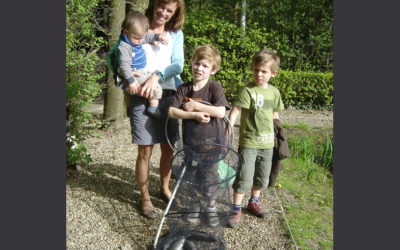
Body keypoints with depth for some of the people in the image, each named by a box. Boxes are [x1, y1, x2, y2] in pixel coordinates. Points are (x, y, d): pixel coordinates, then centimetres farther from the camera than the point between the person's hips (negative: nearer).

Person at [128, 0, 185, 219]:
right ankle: (145, 198, 17)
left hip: (168, 94, 3)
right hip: (142, 96, -3)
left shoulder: (176, 34, 13)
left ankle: (165, 188, 33)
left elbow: (177, 65, -1)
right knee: (145, 150, -1)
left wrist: (157, 76, -19)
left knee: (168, 148, 10)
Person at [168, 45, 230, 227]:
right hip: (190, 142, 3)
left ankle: (211, 207, 34)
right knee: (192, 177, 18)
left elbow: (220, 112, -24)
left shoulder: (214, 87, -11)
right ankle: (195, 205, 40)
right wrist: (195, 115, -21)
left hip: (211, 143, -3)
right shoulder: (184, 88, -2)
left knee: (210, 177, 12)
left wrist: (195, 105, -20)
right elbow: (171, 111, -11)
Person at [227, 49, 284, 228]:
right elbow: (234, 112, -19)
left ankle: (254, 202, 40)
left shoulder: (274, 92, 5)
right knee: (244, 178, -3)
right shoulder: (248, 91, -14)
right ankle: (236, 209, 14)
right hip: (248, 143, -6)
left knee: (262, 177, 19)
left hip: (267, 143, 6)